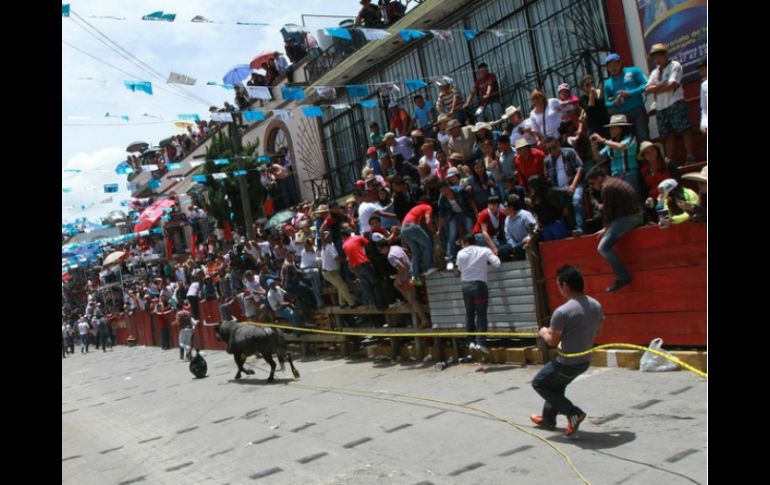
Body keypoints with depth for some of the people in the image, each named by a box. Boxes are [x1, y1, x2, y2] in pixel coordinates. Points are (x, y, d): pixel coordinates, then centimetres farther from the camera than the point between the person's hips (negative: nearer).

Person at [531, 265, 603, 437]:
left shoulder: (562, 312, -26)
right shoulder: (596, 305, -3)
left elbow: (553, 341, -14)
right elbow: (597, 330, 13)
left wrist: (544, 332, 6)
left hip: (566, 363, -8)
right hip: (585, 362, 8)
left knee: (539, 383, 15)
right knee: (556, 386, 29)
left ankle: (573, 412, 4)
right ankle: (548, 420, 44)